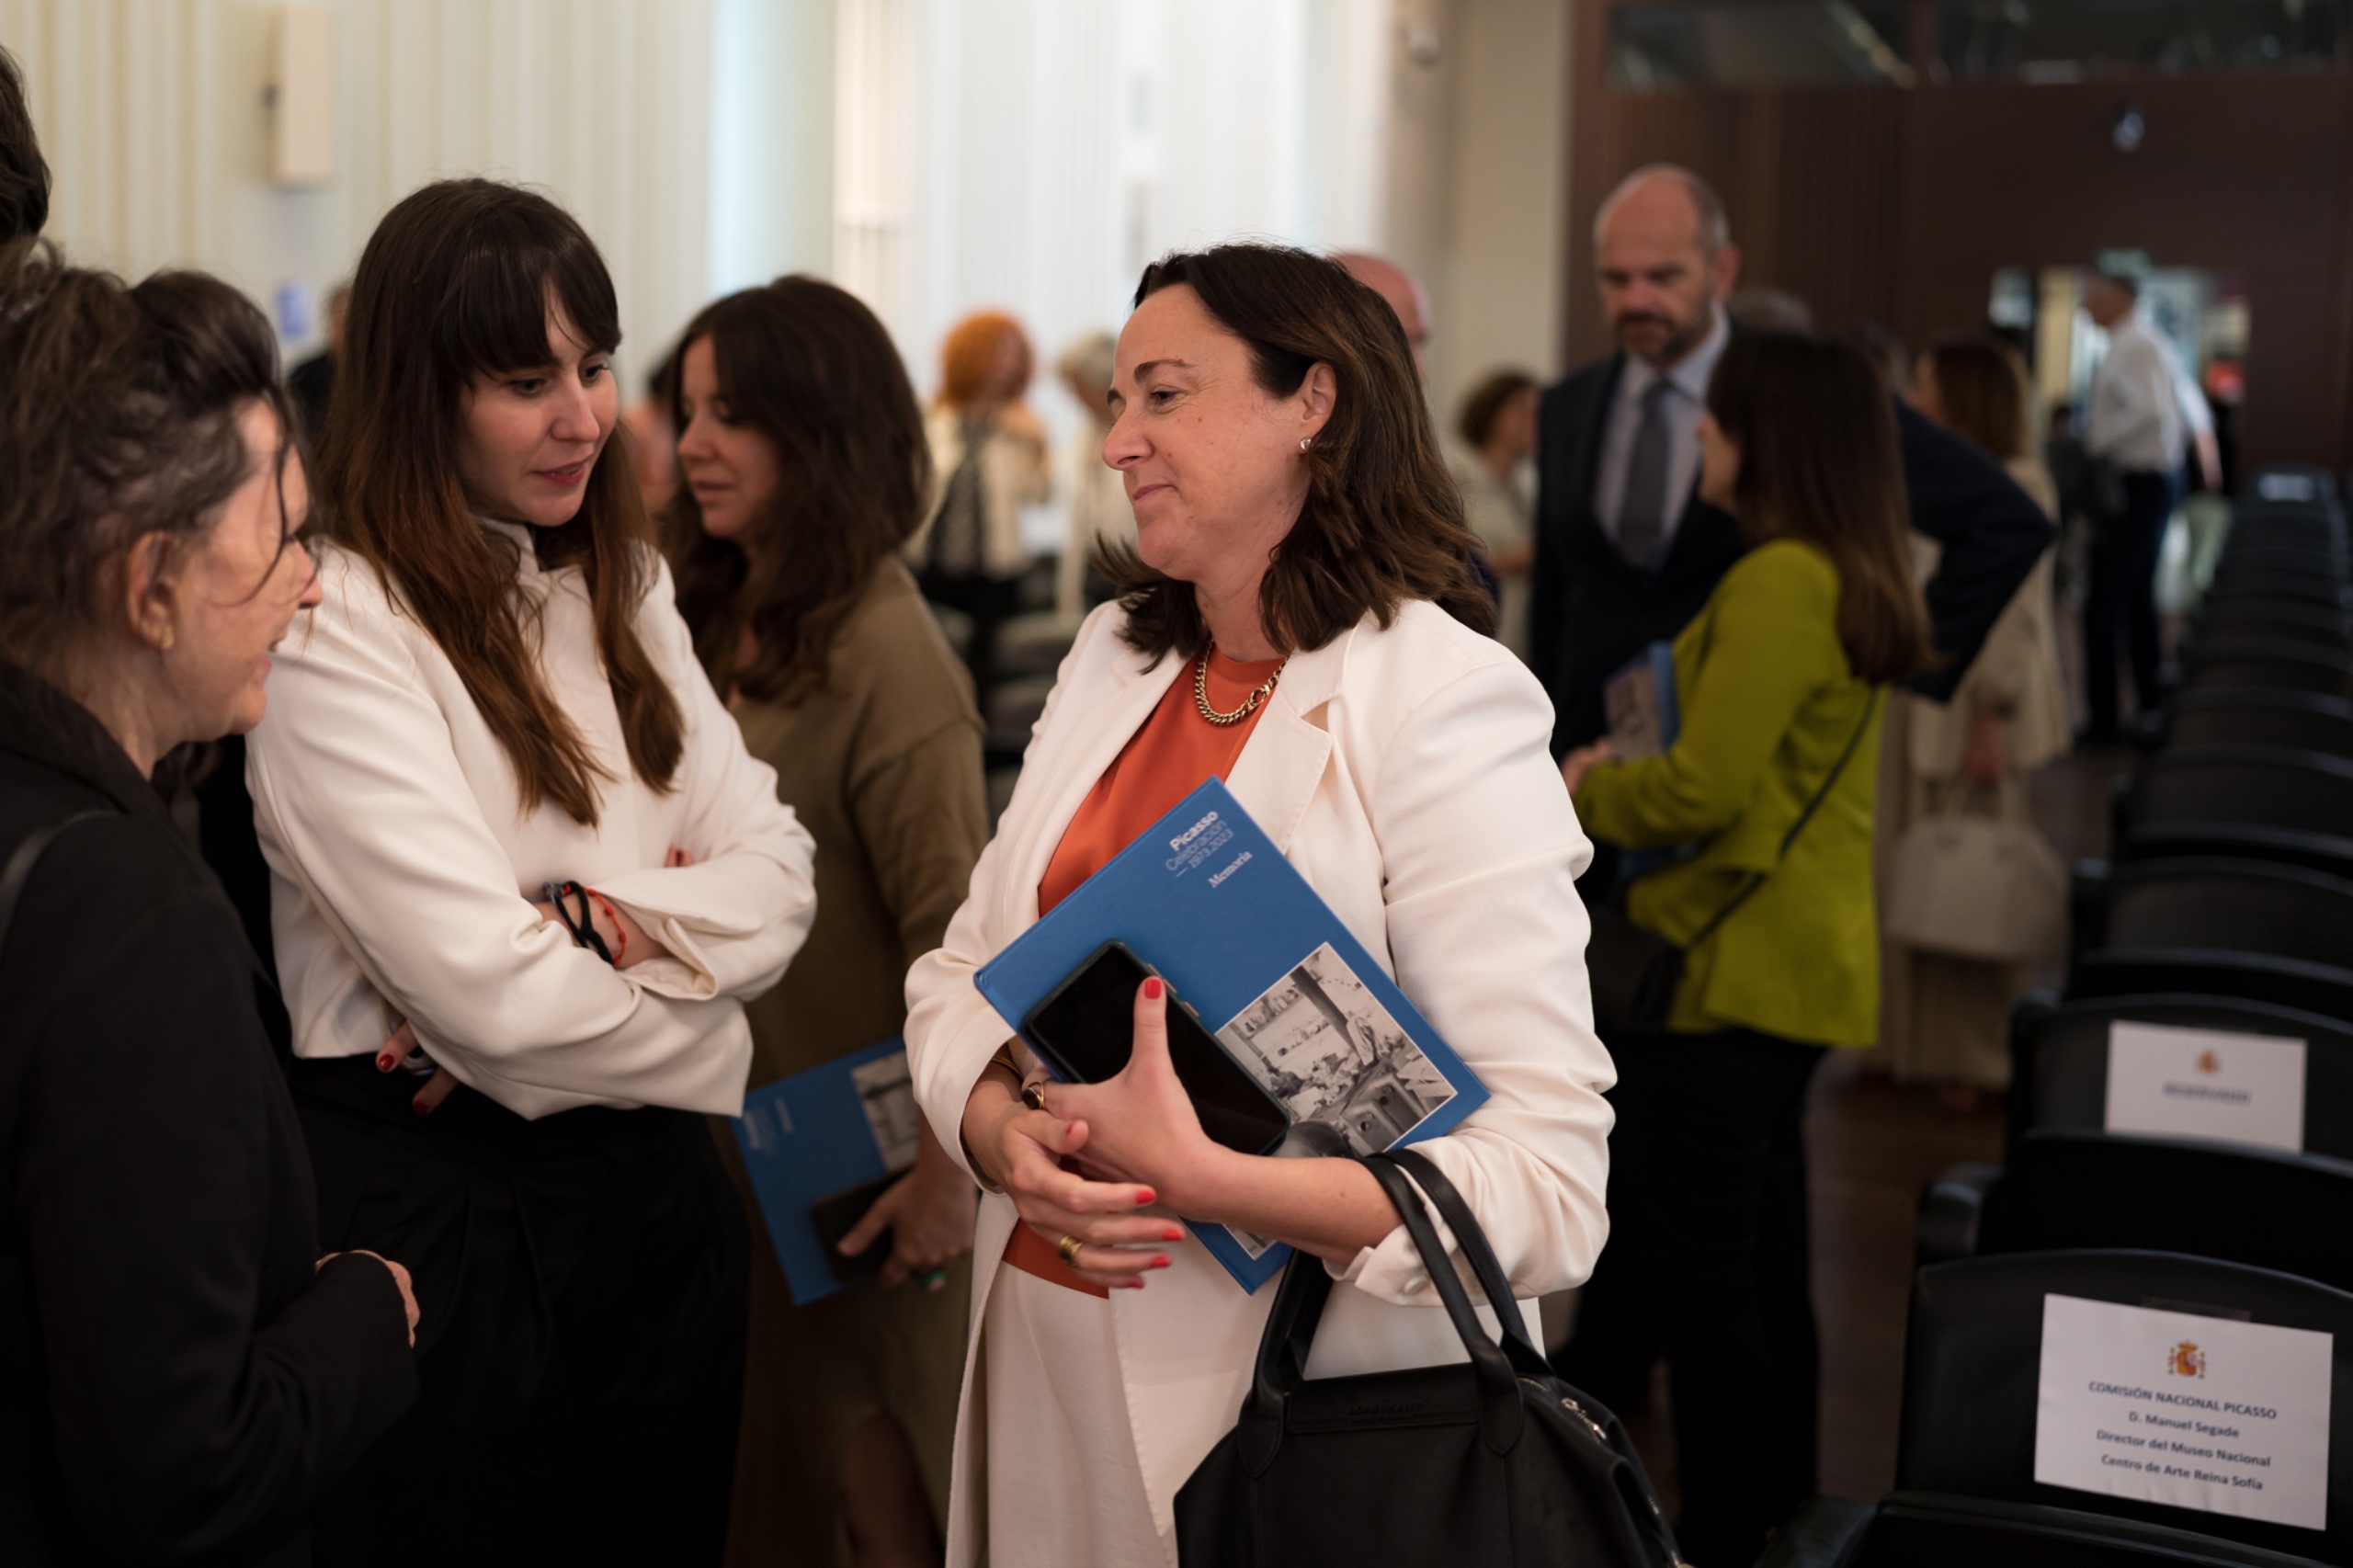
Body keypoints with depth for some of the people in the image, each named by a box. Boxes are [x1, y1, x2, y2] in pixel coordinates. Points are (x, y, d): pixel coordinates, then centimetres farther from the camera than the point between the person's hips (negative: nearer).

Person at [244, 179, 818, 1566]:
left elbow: (777, 870, 2)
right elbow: (494, 994, -21)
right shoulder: (334, 631, -14)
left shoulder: (624, 592, 10)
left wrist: (611, 926, -16)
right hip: (438, 1206, -7)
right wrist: (694, 1012, -6)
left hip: (655, 1192, 7)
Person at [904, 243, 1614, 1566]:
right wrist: (1015, 1139, -14)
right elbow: (965, 973, 7)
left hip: (1301, 1408, -6)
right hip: (1045, 1355, 6)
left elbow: (1550, 1187, -21)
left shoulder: (1447, 701, -15)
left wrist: (1195, 1176, -28)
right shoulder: (1114, 658, 8)